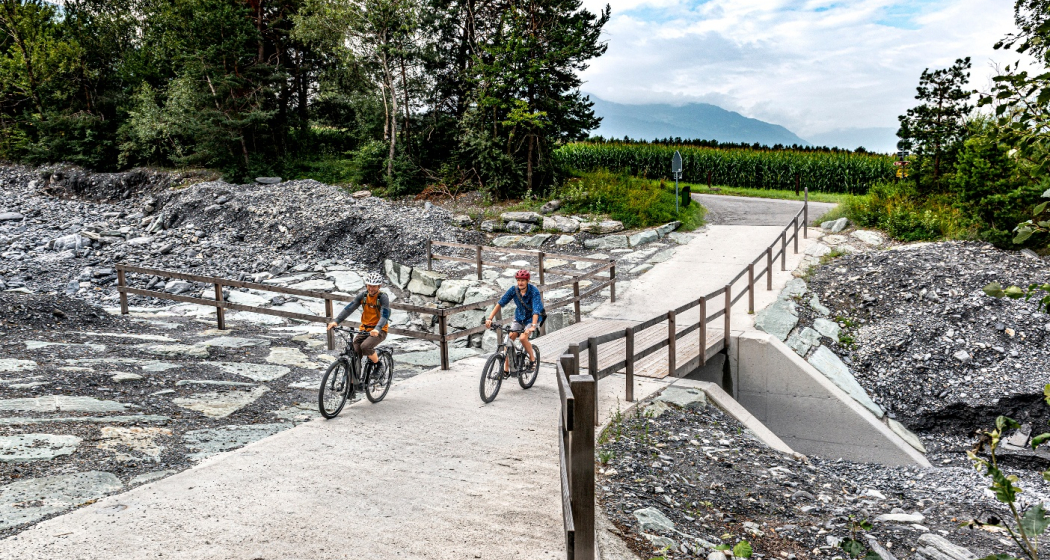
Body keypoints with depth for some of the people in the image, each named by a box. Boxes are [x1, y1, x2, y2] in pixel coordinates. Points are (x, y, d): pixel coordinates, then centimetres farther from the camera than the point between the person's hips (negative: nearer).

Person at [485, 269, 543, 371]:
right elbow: (500, 303, -16)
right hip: (519, 318, 4)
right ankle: (506, 368, -2)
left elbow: (536, 310, -35)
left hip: (532, 318, -4)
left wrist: (533, 326, -49)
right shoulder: (514, 290, -14)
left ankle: (532, 357, 3)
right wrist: (489, 318, -25)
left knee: (523, 338, -25)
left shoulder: (534, 291, -26)